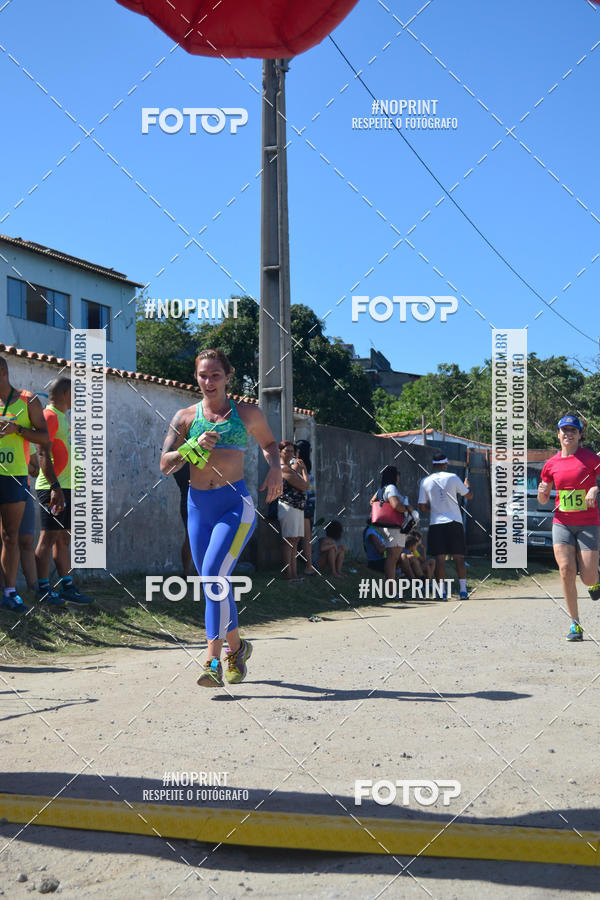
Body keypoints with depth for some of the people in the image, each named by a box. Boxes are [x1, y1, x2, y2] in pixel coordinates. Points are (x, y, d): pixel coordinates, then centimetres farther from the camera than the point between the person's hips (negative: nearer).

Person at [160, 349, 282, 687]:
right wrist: (194, 448, -14)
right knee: (214, 583, 10)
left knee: (213, 576, -20)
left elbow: (269, 442, 23)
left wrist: (275, 469, 4)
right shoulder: (185, 417, 7)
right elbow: (165, 464, 2)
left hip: (236, 506, -3)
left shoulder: (248, 414, 5)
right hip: (198, 507, 4)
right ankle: (236, 647, 33)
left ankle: (213, 661, -21)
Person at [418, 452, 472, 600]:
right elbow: (469, 495, 9)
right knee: (458, 557, 3)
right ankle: (463, 590, 0)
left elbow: (422, 507, 4)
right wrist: (467, 485, 30)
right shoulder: (452, 478, -1)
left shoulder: (425, 482, 3)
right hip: (454, 521, -1)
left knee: (440, 558, 1)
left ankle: (442, 592, -3)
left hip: (436, 523, 1)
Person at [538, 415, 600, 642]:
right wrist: (541, 493, -8)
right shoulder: (551, 464, 7)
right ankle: (575, 624, -3)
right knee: (566, 571, -14)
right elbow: (543, 499, 15)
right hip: (562, 523, 2)